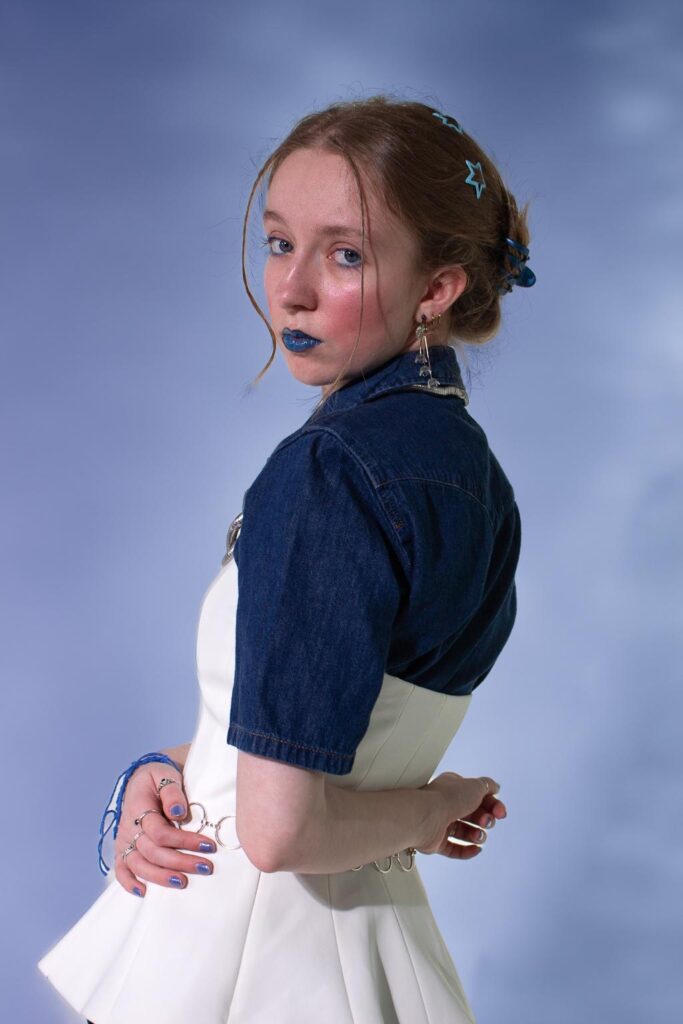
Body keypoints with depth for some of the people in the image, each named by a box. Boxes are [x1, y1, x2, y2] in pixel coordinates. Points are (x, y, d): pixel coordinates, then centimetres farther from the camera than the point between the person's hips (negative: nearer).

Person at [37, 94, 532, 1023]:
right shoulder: (471, 464, 3)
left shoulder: (330, 468, -23)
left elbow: (279, 828, -25)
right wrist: (168, 767, -4)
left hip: (232, 944, -8)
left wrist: (432, 807, -7)